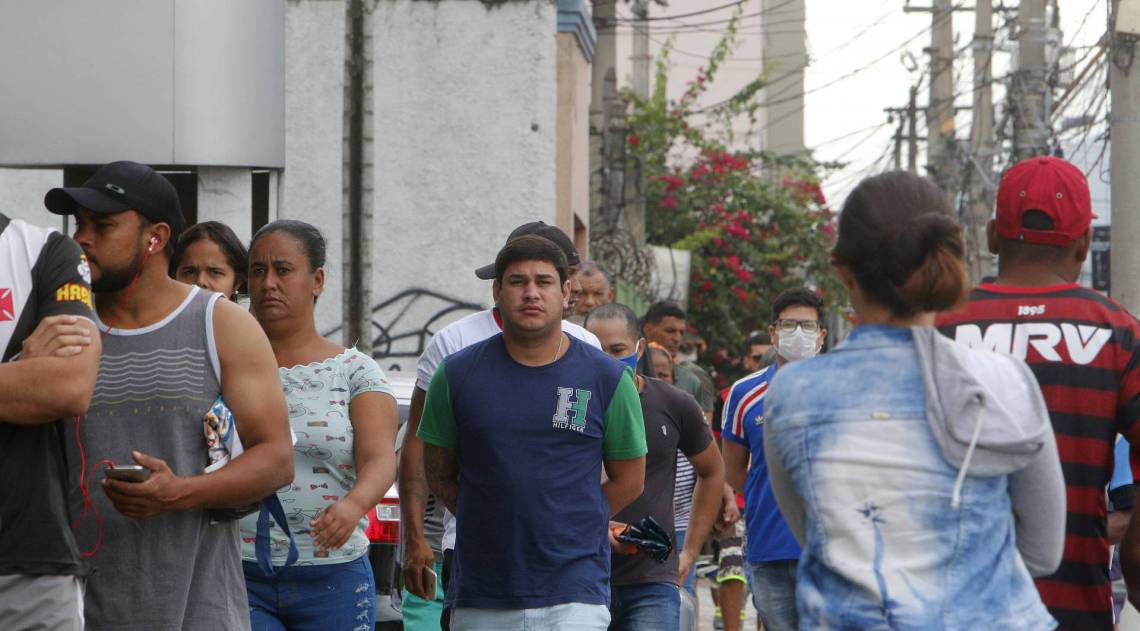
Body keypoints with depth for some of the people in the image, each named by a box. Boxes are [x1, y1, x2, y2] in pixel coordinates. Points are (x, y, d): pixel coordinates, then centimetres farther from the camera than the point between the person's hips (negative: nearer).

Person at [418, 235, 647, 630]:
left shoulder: (608, 379, 1)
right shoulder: (458, 374, 4)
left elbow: (628, 481, 10)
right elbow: (439, 474, 13)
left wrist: (563, 528, 6)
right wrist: (495, 527, 7)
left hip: (574, 597, -2)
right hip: (479, 597, 2)